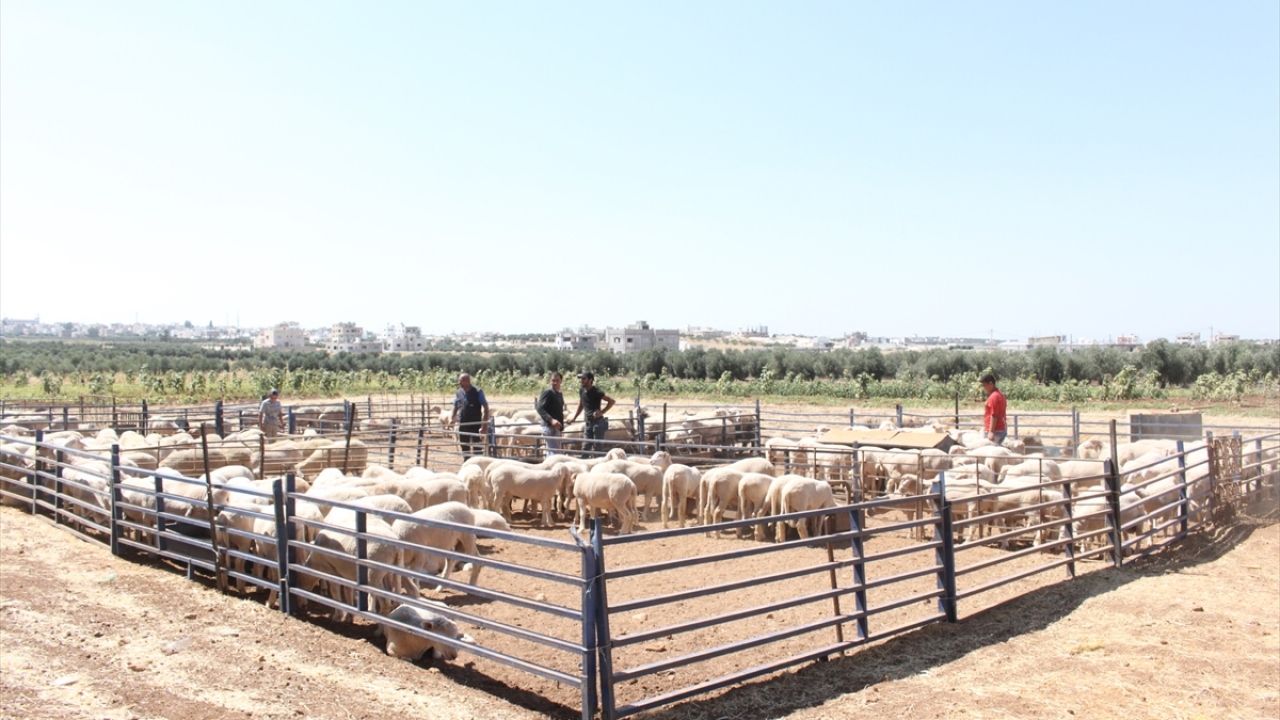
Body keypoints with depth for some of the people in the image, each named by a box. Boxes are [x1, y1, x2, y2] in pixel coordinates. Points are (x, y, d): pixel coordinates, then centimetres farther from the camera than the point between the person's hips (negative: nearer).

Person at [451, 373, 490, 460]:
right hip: (463, 425, 6)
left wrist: (484, 425, -17)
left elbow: (485, 408, -11)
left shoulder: (478, 392, -10)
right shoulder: (459, 393, 4)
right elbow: (455, 406, 17)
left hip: (476, 425, -5)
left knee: (477, 449, -3)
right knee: (464, 448, 13)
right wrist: (452, 418, -1)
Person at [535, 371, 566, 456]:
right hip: (549, 427, -9)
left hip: (557, 428, 9)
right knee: (554, 453, -13)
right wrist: (551, 420, -28)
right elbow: (539, 408, -17)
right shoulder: (547, 392, -9)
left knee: (552, 453, 12)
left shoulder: (560, 394, 17)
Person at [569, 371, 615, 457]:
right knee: (585, 447, 8)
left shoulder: (597, 392, -15)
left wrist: (601, 412, -18)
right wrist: (574, 418, 17)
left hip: (597, 422, -7)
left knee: (597, 448, -2)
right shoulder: (581, 391, 7)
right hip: (588, 422, 7)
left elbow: (611, 401, -15)